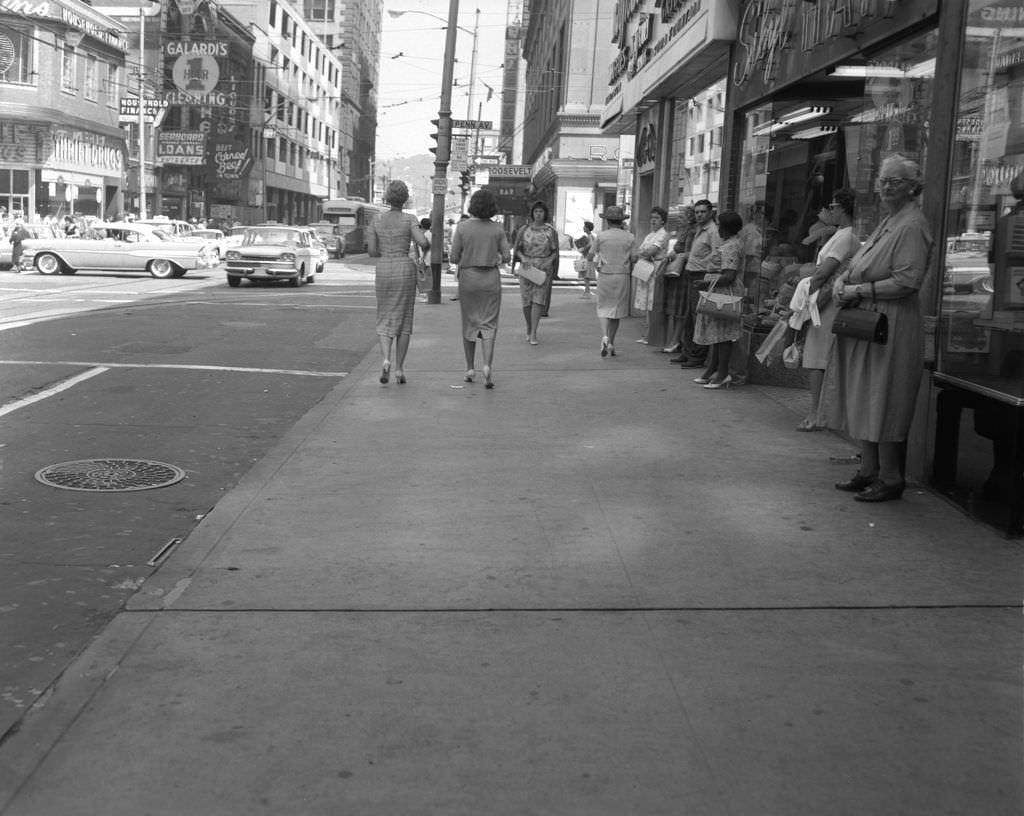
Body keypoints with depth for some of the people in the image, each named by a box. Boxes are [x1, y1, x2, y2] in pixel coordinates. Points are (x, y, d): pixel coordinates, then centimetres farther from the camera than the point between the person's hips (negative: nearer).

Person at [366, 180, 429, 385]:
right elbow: (423, 242, -16)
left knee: (385, 320, 10)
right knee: (403, 321, 9)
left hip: (383, 272, 2)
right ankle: (399, 369, 6)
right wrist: (426, 246, 9)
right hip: (405, 270, -1)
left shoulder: (376, 220, 4)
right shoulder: (410, 219, -4)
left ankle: (386, 360, -16)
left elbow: (371, 251, 3)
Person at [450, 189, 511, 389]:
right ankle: (487, 365, -19)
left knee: (469, 324, 14)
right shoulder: (497, 229, -2)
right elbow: (506, 257, -1)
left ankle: (470, 369, 18)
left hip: (468, 278, 0)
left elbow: (454, 257, -5)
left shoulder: (463, 228, -6)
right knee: (488, 325, 2)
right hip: (491, 279, 0)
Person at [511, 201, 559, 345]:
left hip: (543, 269, -1)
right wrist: (523, 258, -15)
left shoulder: (551, 231, 1)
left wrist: (549, 262, -13)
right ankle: (529, 328, 27)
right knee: (527, 300, 3)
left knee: (538, 299, -11)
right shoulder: (524, 229, 2)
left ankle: (533, 334, -12)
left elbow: (555, 252, 5)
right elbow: (516, 249, 5)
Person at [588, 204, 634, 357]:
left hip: (604, 275, -1)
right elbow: (633, 260, 0)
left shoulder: (600, 236, -4)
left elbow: (589, 257, 1)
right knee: (616, 310, 12)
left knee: (603, 308, 8)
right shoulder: (629, 237, -1)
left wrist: (592, 244, 19)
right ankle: (611, 343, 16)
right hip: (622, 276, 1)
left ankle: (604, 336, -17)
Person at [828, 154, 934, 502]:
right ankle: (869, 471, 22)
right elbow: (861, 264, 23)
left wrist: (859, 290, -16)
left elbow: (908, 281, -21)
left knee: (883, 404, -4)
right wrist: (842, 280, 2)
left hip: (892, 326, -9)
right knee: (864, 400, 12)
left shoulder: (912, 226, -12)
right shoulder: (887, 222, 17)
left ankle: (890, 479, 6)